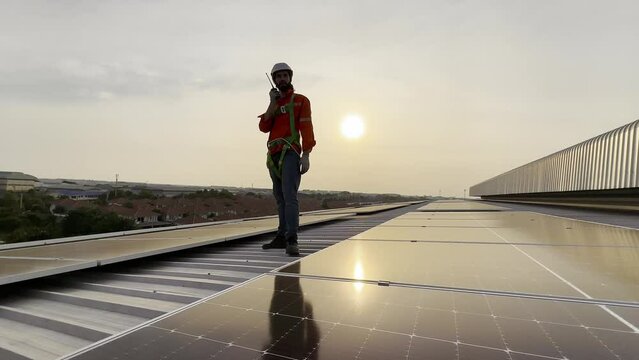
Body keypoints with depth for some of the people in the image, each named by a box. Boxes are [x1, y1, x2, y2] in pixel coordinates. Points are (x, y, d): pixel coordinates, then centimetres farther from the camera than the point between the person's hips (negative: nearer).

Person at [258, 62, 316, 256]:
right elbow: (264, 127, 4)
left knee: (289, 196, -19)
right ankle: (282, 237, 16)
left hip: (290, 154, -6)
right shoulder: (274, 104, 21)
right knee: (280, 198, 9)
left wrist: (306, 155, -17)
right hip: (274, 155, 7)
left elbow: (306, 128, -6)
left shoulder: (301, 100, 5)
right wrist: (272, 103, -3)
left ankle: (292, 241, -22)